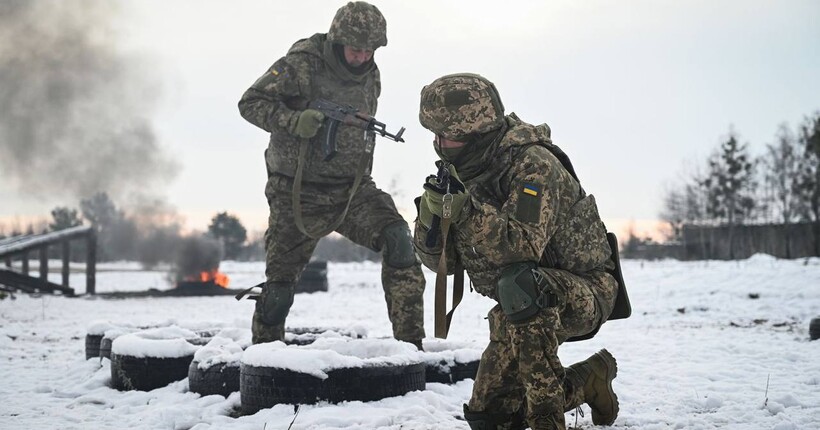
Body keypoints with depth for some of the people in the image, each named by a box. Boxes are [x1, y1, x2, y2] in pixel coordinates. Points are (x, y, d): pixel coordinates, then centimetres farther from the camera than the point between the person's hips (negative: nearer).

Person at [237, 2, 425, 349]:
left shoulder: (371, 76, 6)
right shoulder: (301, 64, -13)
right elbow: (250, 102, -13)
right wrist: (293, 121, -28)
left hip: (352, 189, 4)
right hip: (298, 194, -4)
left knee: (397, 239, -21)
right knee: (279, 285, 3)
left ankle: (410, 342, -17)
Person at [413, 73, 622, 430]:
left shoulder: (532, 164, -23)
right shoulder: (459, 173, -1)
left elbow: (525, 246, -34)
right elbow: (440, 259, -3)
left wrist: (470, 213, -44)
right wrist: (430, 213, -21)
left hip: (583, 293, -8)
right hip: (521, 308, 8)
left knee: (520, 284, -40)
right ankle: (588, 379, 28)